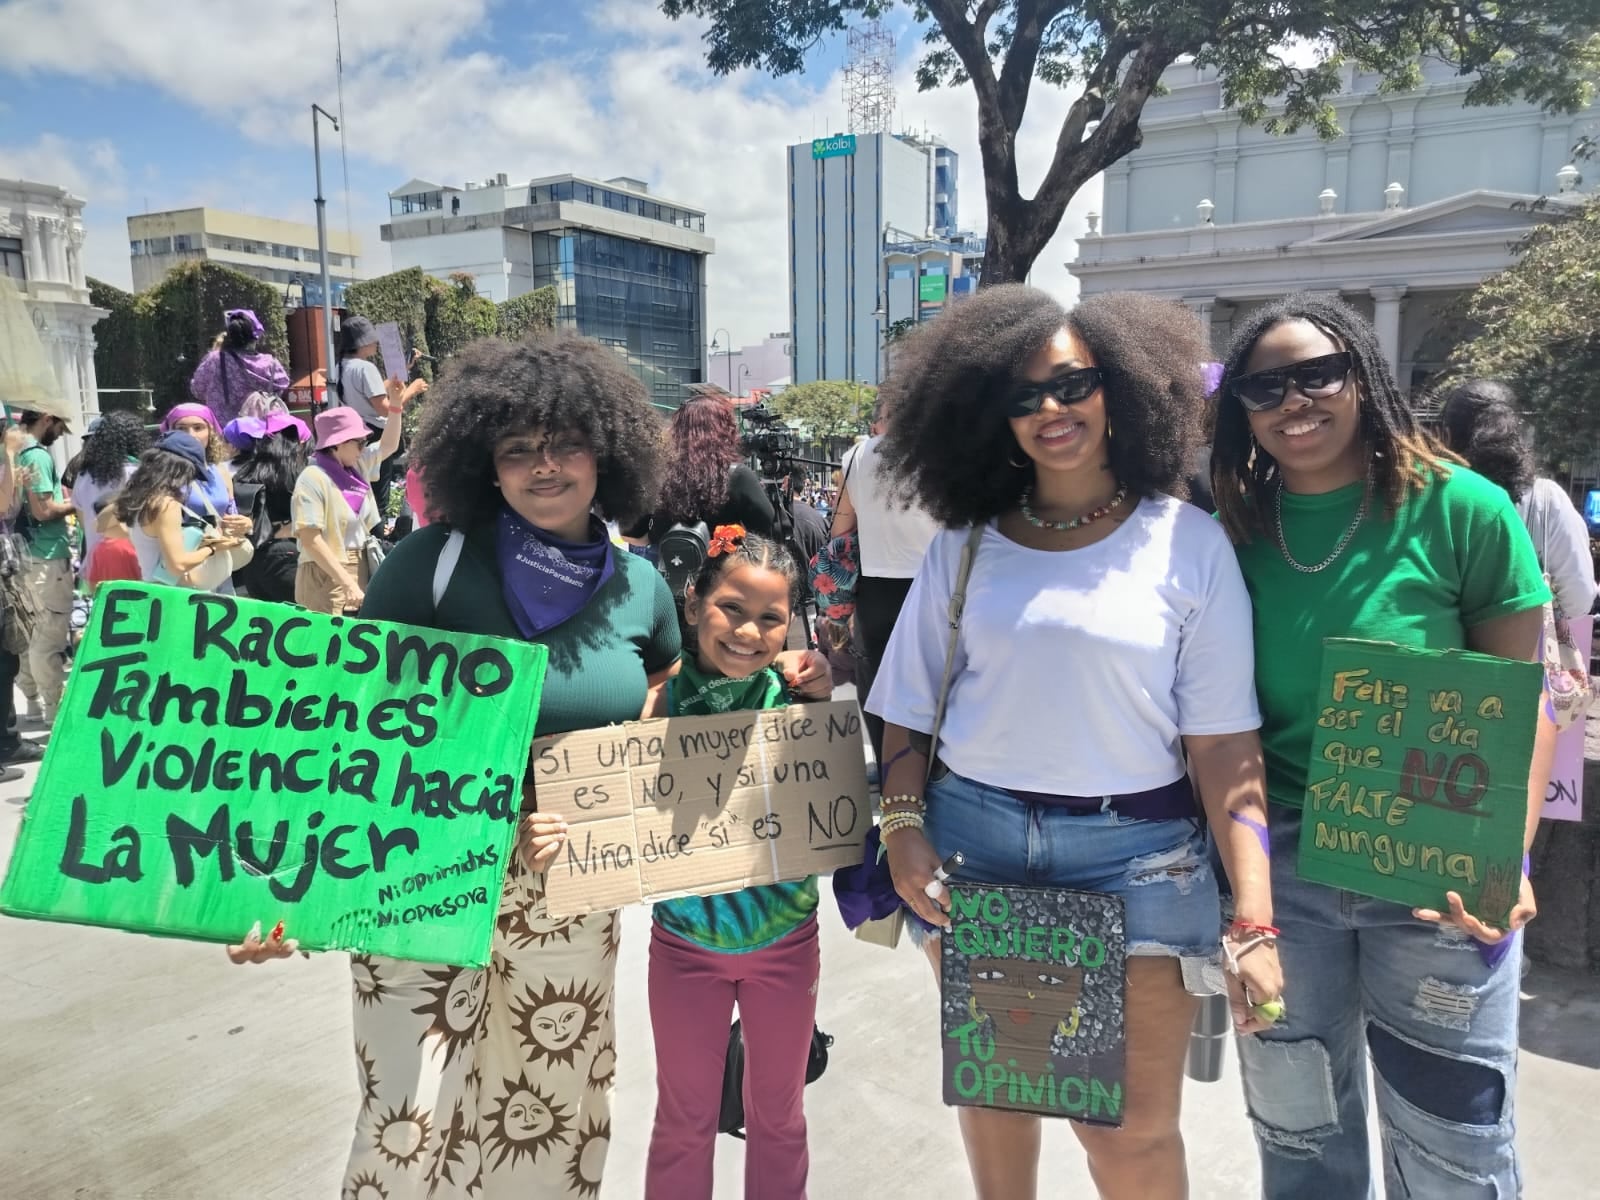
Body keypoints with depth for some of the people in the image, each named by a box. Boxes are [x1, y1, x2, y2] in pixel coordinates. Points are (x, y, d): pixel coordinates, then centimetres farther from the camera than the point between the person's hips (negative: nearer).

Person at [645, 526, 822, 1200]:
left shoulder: (798, 700, -13)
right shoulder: (658, 701, -15)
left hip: (785, 940, 1)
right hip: (685, 942, -1)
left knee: (778, 1115, 21)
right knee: (684, 1124, 18)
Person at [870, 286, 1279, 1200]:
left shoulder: (1188, 542, -4)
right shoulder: (966, 545, 4)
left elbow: (1225, 744, -7)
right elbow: (910, 710, 9)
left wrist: (1253, 918, -12)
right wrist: (903, 826, -4)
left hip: (1136, 853, -2)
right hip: (970, 837, 3)